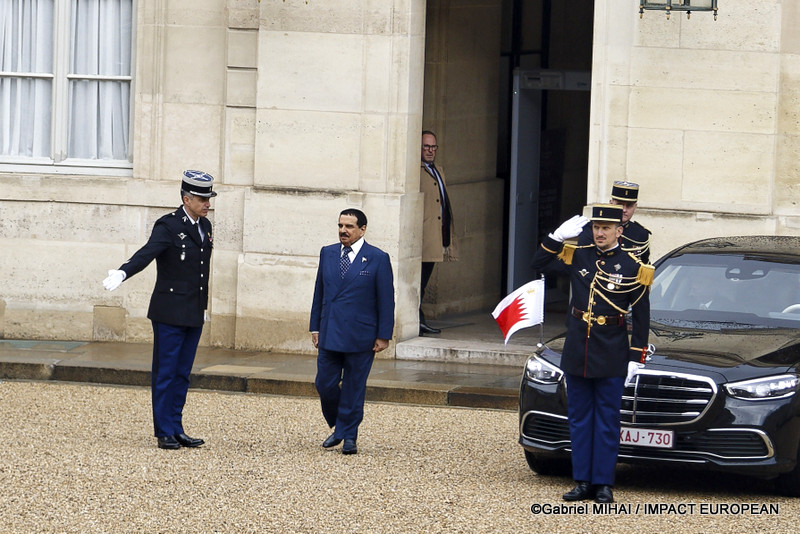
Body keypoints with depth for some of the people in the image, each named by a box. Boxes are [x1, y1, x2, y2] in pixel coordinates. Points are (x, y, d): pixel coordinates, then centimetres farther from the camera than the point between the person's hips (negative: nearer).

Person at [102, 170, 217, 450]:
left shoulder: (204, 226, 12)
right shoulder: (168, 226, -11)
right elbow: (147, 253, -27)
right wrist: (122, 273, -44)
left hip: (194, 315, 7)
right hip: (169, 312, -7)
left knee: (182, 374, 10)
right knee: (165, 373, -1)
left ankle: (176, 429, 14)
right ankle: (164, 432, 2)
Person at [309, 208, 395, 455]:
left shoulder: (378, 259, -4)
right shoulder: (327, 253, 9)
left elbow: (386, 300, -3)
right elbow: (319, 293, 14)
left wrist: (383, 335, -6)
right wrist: (315, 327, 10)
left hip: (360, 336, -4)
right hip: (329, 333, 4)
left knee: (353, 388, 2)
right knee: (325, 384, 3)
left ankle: (349, 437, 12)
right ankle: (337, 428, 23)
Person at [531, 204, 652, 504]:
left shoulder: (632, 268, -3)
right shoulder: (578, 257, 6)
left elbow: (641, 317, -1)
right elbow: (539, 263, 11)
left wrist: (636, 358, -6)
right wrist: (559, 236, -3)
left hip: (610, 356, -4)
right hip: (577, 352, 4)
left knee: (607, 421, 1)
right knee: (579, 420, 7)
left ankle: (603, 484, 5)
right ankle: (583, 482, 13)